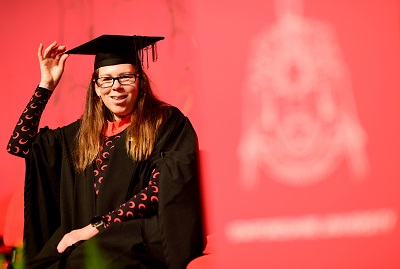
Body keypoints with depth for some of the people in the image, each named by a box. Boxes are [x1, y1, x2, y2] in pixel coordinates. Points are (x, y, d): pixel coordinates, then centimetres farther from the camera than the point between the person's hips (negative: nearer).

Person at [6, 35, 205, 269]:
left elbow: (162, 189, -8)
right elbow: (20, 145, 19)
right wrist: (46, 84, 14)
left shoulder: (167, 122, 2)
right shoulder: (84, 132, 17)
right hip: (85, 238, 5)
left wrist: (98, 226, -13)